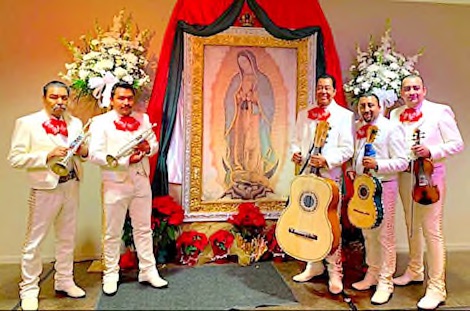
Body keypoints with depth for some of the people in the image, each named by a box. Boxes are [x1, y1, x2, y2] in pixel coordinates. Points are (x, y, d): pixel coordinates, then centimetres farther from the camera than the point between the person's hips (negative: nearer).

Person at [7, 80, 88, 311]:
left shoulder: (75, 123, 10)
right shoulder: (27, 123, -4)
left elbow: (83, 154, 16)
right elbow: (15, 159, -10)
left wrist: (84, 151, -7)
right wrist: (47, 156, -21)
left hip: (71, 186, 5)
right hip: (45, 188, -5)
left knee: (67, 238, 15)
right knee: (34, 241, 3)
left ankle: (64, 281, 29)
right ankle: (29, 289, 17)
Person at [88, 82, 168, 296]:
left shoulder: (143, 119, 10)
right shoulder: (101, 122, -5)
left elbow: (155, 144, 14)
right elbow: (95, 155, -13)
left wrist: (148, 147, -10)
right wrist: (125, 160, -22)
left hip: (141, 182, 4)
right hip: (115, 184, -4)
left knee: (143, 229, 13)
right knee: (113, 232, 8)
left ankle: (148, 271, 25)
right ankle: (110, 274, 25)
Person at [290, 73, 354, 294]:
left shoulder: (345, 115, -1)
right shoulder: (304, 114, 15)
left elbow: (347, 149, -8)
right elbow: (296, 139, 18)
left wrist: (326, 160, -22)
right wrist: (295, 152, -4)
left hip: (330, 176, -5)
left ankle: (335, 273, 11)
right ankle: (314, 265, 28)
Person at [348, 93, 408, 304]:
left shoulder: (391, 128, -10)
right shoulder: (358, 128, 11)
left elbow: (402, 162, -14)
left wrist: (377, 164, -26)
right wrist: (353, 170, 6)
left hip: (383, 186, -7)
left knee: (384, 235, -1)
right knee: (368, 233, 15)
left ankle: (385, 282, 11)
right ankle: (372, 275, 30)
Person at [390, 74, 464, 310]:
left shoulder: (440, 111, -5)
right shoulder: (395, 114, 8)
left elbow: (457, 144, -7)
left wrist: (430, 151, -21)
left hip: (430, 176, -5)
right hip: (405, 176, 5)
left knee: (431, 230, -6)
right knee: (412, 226, 17)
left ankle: (436, 288, 2)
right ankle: (415, 271, 34)